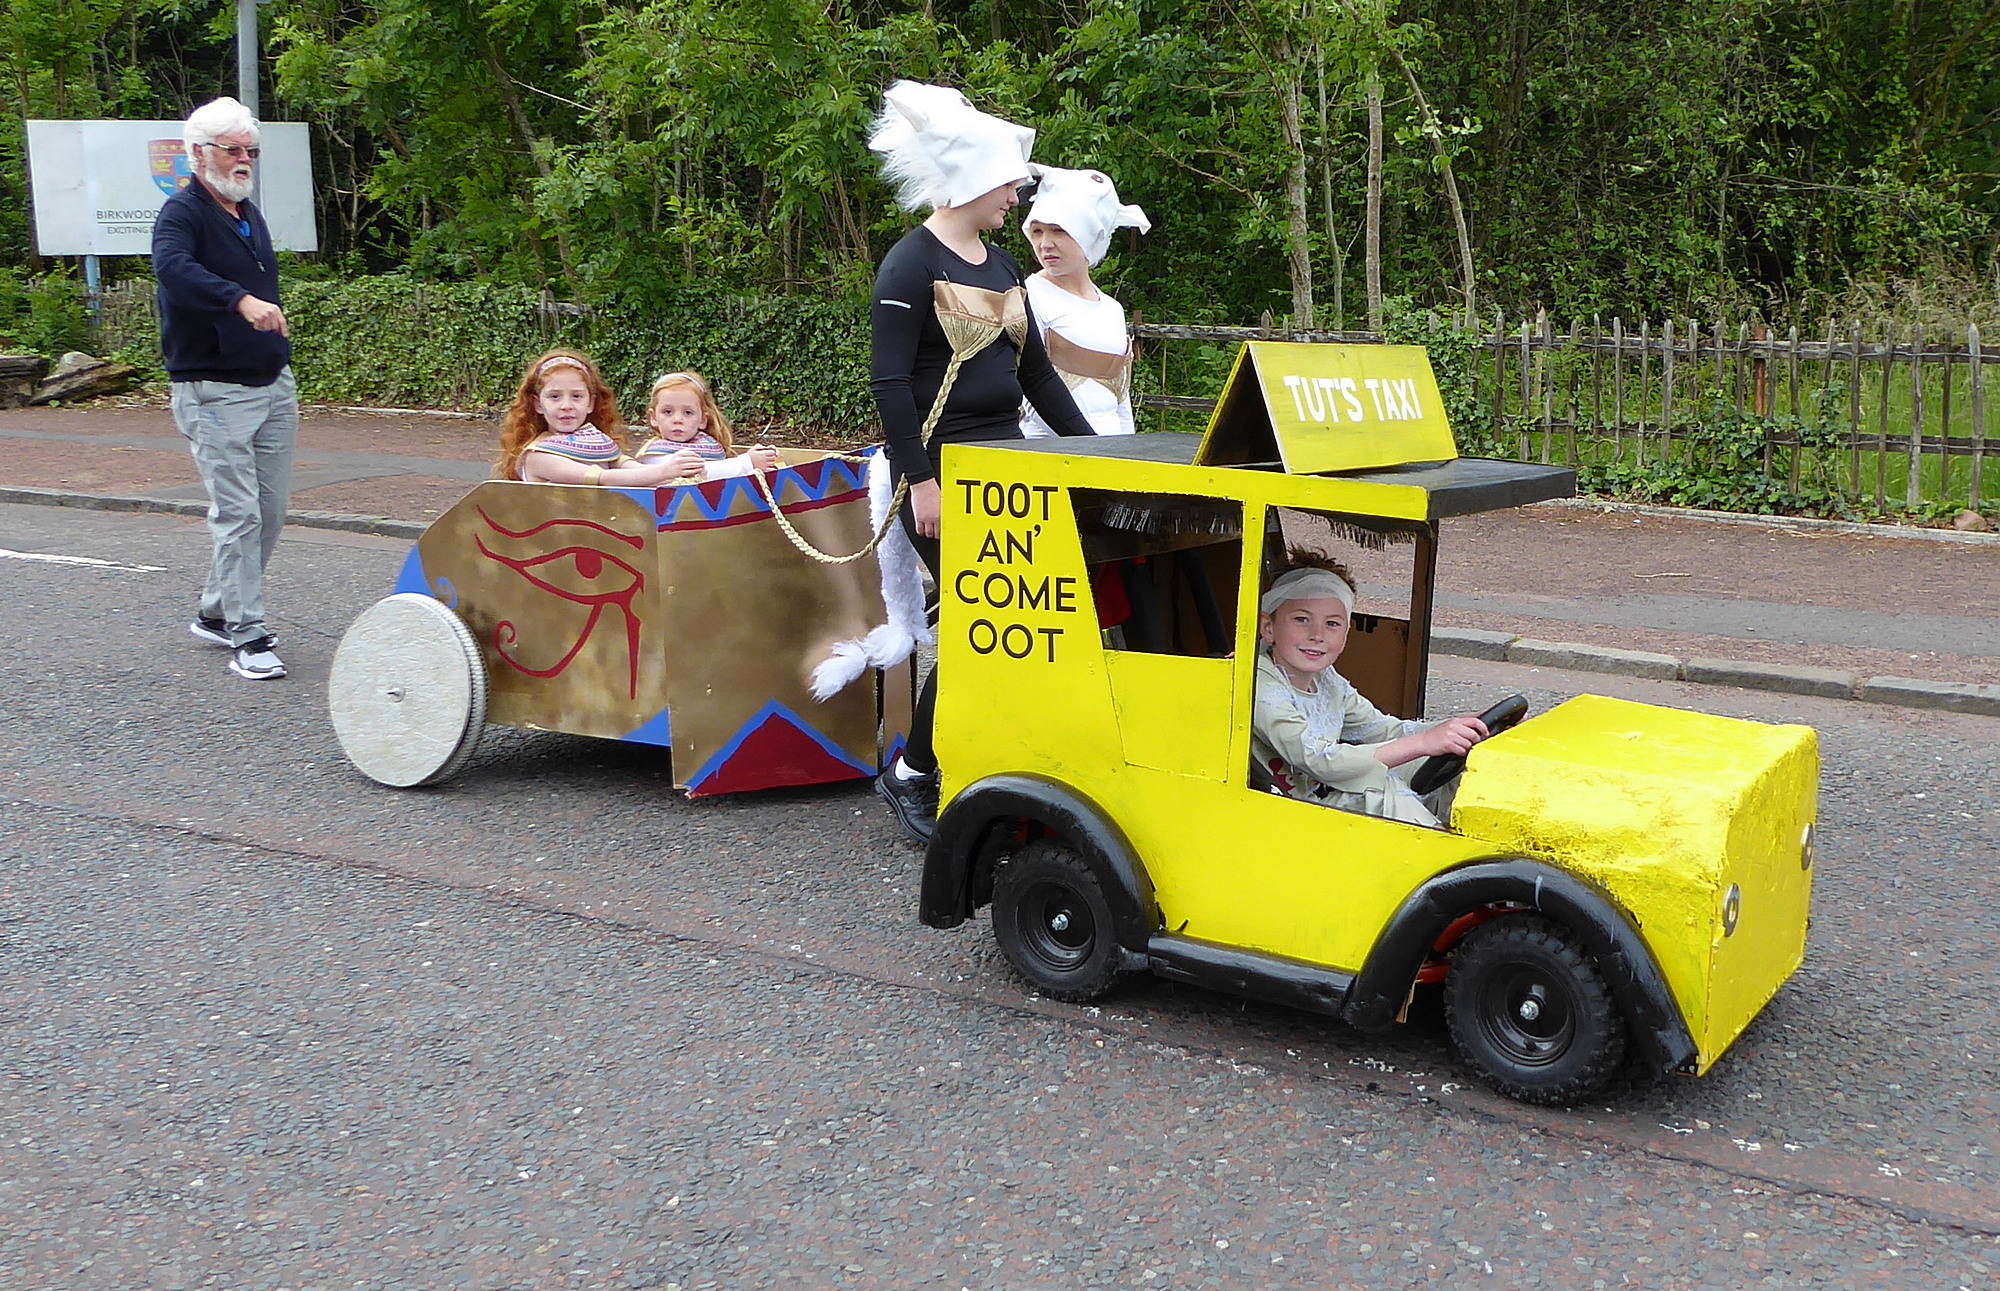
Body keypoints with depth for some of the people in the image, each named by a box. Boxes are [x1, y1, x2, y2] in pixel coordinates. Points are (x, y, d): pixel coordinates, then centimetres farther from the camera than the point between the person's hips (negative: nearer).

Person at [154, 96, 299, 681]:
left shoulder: (250, 215, 17)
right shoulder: (182, 213, -8)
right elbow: (173, 267, -31)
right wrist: (242, 300, -45)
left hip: (274, 387, 8)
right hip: (213, 393, -8)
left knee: (271, 511, 9)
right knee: (238, 513, -11)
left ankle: (215, 612, 24)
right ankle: (246, 636, -7)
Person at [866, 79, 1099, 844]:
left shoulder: (1000, 266, 16)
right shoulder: (911, 266, -9)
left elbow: (1035, 369, 20)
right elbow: (888, 380, -15)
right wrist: (921, 482, -20)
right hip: (942, 466, -8)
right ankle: (909, 775, 6)